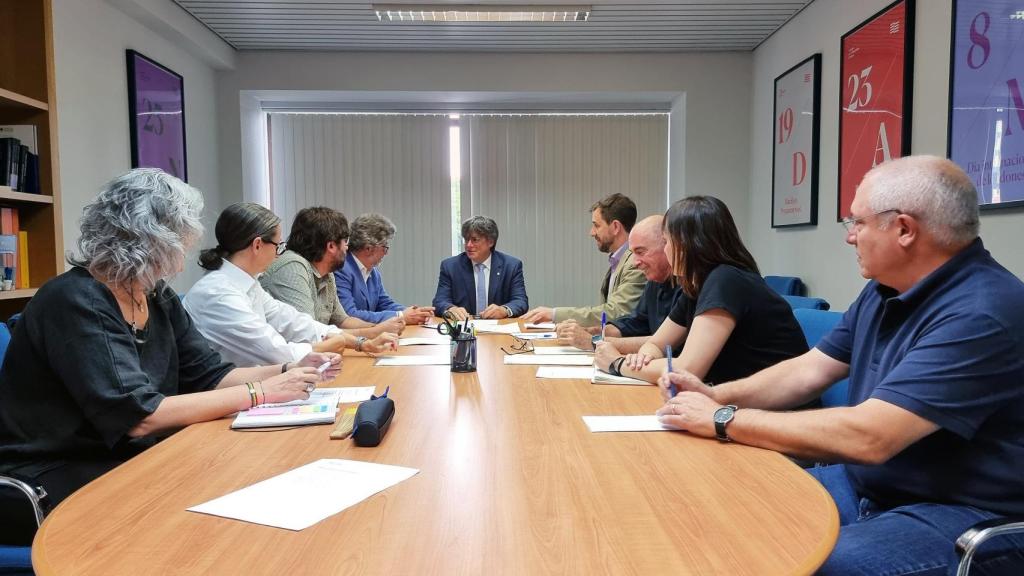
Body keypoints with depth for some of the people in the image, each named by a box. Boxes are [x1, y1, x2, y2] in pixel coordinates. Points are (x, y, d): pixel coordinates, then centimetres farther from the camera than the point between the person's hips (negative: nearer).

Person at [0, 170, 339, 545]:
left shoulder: (157, 298, 4)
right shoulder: (76, 302, -22)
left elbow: (209, 376, 5)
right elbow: (137, 415, -28)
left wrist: (289, 372, -10)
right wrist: (257, 394, -26)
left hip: (121, 458, 7)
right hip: (49, 482, -7)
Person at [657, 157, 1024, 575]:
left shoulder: (983, 312, -24)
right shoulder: (885, 291, 6)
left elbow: (868, 437, -32)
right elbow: (809, 370, 11)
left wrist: (723, 419, -23)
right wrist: (718, 396, -4)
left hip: (964, 516, -8)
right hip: (864, 484, 8)